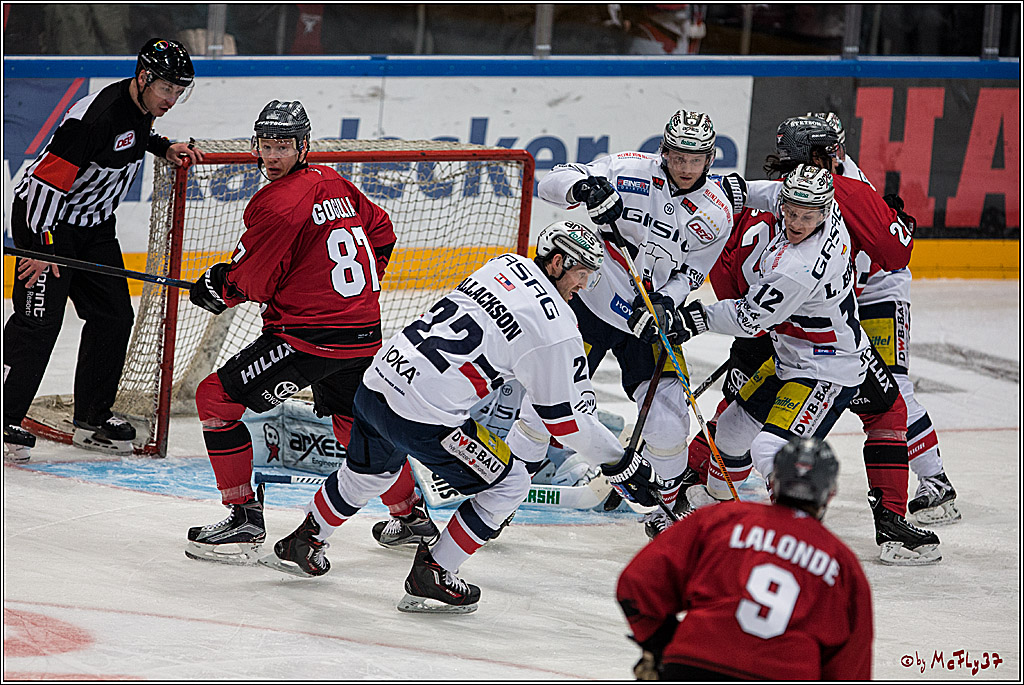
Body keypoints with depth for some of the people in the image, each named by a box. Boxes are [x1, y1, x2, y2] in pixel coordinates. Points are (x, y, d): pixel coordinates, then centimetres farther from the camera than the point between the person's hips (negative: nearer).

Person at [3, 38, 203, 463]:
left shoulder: (143, 105, -1)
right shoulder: (95, 116, -29)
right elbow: (48, 180, -28)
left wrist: (162, 147, 7)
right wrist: (43, 248, -28)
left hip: (93, 222, 9)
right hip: (46, 218, -9)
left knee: (114, 315, 7)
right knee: (39, 319, -14)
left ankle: (92, 419, 16)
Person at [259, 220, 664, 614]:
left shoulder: (505, 266, 12)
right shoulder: (555, 329, -11)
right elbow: (565, 419, -6)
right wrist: (621, 465, 3)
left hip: (378, 381, 8)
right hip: (425, 415, -8)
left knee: (370, 470, 36)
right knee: (508, 486, 8)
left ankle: (300, 545, 51)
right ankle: (430, 577, 10)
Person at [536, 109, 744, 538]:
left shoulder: (717, 213, -8)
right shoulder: (630, 171, -14)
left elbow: (690, 274, 1)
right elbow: (550, 184, -16)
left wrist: (666, 301, -20)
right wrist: (585, 187, -38)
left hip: (650, 319, 2)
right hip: (590, 304, -2)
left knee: (667, 423, -5)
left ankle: (669, 505, 21)